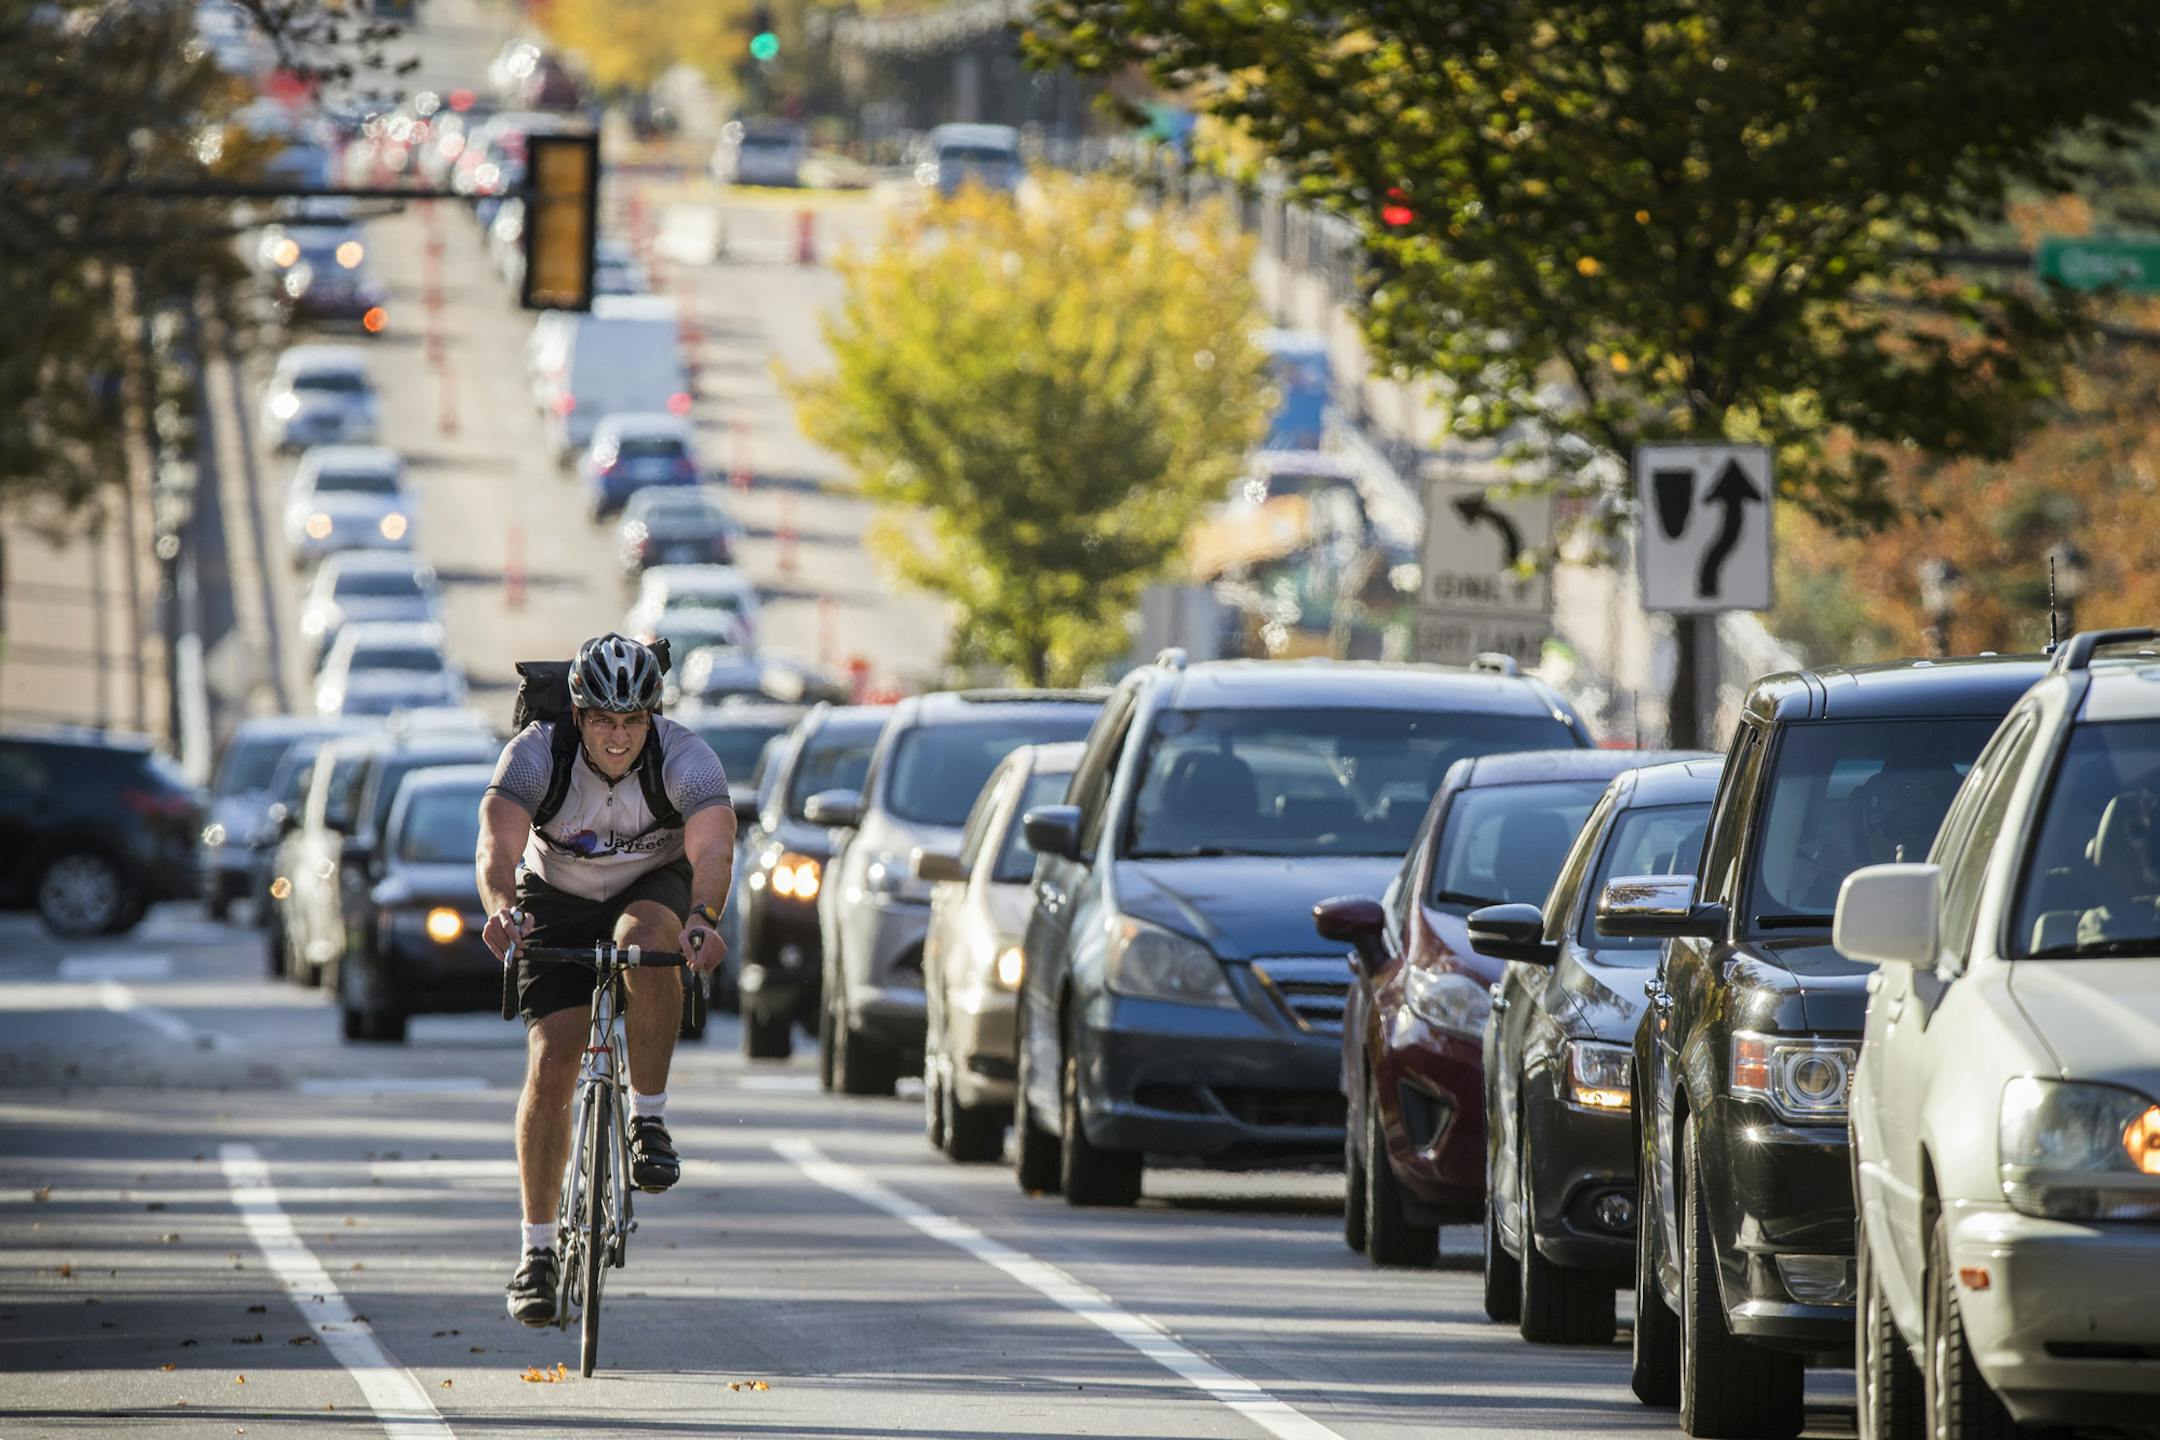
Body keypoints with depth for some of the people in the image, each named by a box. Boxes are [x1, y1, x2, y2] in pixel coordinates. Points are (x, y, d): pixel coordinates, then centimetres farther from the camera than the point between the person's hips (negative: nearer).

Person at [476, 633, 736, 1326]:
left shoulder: (684, 757, -28)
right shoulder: (536, 754, -27)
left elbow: (713, 847, -43)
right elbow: (498, 843, -41)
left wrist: (703, 918, -64)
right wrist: (501, 907, -63)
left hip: (654, 887, 0)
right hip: (557, 901, 1)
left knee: (646, 936, -37)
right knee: (550, 1066, -13)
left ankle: (649, 1120, -22)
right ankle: (537, 1248, -2)